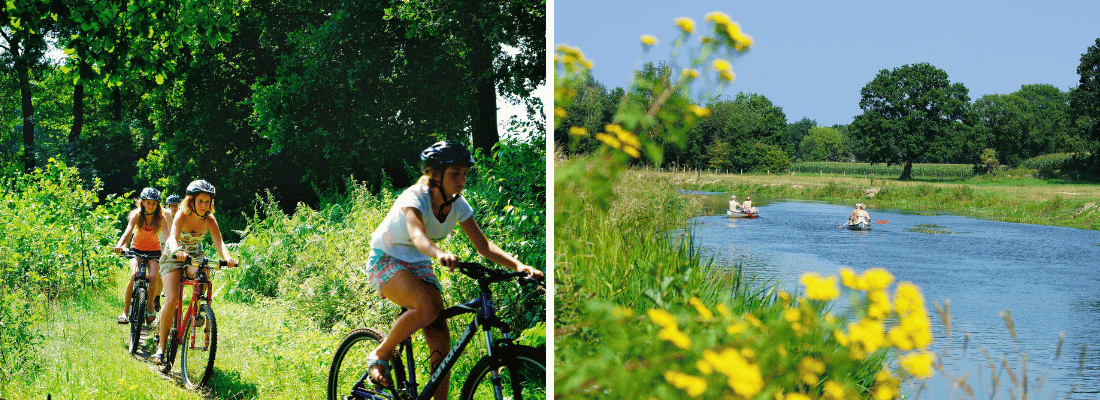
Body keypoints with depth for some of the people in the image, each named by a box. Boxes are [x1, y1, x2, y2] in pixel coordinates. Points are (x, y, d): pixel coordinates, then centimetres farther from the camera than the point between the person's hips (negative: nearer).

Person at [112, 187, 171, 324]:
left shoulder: (161, 217, -15)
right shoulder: (136, 215, -15)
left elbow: (166, 234, -29)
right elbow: (128, 231, -31)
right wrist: (120, 245, -52)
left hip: (154, 251, 0)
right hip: (137, 249, 0)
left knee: (153, 277, -24)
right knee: (135, 275, -25)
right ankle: (125, 311, -17)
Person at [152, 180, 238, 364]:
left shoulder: (209, 220, -13)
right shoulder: (182, 216, -22)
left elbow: (219, 243, -26)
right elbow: (173, 238, -39)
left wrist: (227, 258, -48)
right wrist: (177, 251, -62)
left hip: (196, 256, 3)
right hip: (173, 258, -3)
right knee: (172, 299, -20)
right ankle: (161, 345, -11)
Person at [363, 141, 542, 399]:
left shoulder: (458, 205, -9)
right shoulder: (415, 198, -27)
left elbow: (483, 245, -11)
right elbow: (417, 235, -47)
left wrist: (518, 265, -27)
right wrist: (439, 254, -69)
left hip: (419, 266, 6)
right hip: (386, 261, -6)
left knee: (441, 342, -8)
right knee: (427, 306, -34)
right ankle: (380, 356, -14)